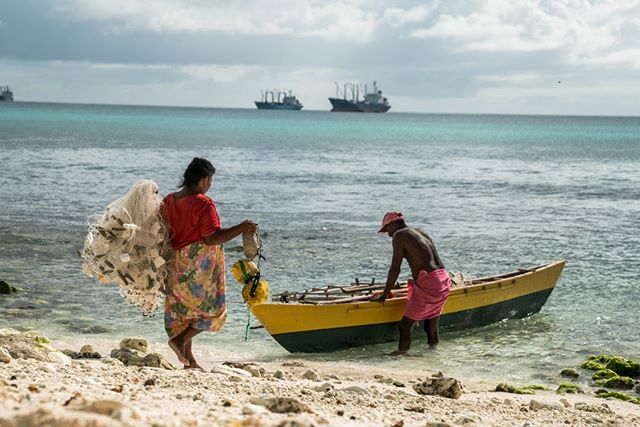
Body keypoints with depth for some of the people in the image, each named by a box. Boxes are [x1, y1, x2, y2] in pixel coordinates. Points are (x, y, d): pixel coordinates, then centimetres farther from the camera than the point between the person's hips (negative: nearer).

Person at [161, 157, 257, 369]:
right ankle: (180, 339, -9)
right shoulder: (203, 203, -17)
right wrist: (241, 228, -17)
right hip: (199, 265, -8)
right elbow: (211, 238, -21)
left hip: (175, 265, 8)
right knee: (212, 309, 7)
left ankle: (189, 360, 18)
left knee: (182, 309, 14)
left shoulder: (168, 200, 5)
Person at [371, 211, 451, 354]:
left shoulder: (399, 235, -1)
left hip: (427, 283, -8)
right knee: (431, 324, 18)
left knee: (405, 326, -3)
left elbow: (395, 268, -5)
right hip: (443, 280, 9)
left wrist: (384, 294, 1)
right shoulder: (422, 233, 23)